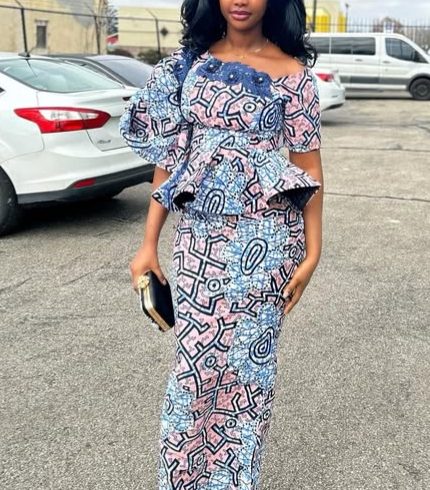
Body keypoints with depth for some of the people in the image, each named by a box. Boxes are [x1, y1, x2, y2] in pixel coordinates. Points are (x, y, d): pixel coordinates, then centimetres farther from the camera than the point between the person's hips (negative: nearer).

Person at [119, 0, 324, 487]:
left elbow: (308, 166, -1)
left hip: (263, 239, -2)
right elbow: (169, 156, 6)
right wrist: (149, 243, 4)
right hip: (197, 236, 2)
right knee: (193, 364, 7)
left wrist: (312, 250, -4)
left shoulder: (292, 71, -3)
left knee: (248, 364, 8)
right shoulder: (187, 62, 5)